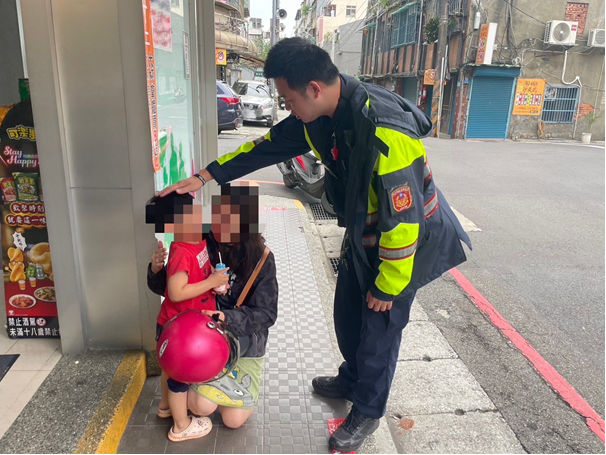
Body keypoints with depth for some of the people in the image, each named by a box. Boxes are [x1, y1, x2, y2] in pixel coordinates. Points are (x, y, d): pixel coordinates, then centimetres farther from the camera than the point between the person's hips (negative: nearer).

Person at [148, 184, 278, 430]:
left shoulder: (261, 258, -19)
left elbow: (266, 314, -18)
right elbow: (167, 288, -4)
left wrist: (227, 318, -34)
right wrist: (156, 270, -26)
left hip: (245, 344, 0)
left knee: (233, 420, -1)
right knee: (202, 405, -16)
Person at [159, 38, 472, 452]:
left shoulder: (385, 131, -36)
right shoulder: (322, 116, -9)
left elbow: (402, 219, -31)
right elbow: (268, 146, 2)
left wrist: (387, 288, -19)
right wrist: (205, 176, 1)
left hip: (404, 242, -8)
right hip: (363, 235, 8)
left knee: (379, 329, 7)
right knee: (347, 316, 20)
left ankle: (368, 411, 32)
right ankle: (352, 381, 48)